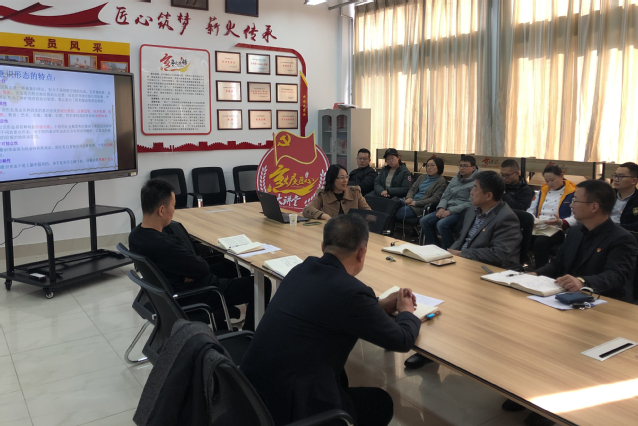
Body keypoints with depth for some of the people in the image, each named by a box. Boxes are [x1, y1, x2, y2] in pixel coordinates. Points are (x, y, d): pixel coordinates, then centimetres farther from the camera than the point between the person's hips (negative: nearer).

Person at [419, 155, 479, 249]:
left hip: (461, 213, -8)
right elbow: (445, 196, 17)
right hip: (447, 209, 8)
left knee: (442, 224, -33)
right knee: (424, 221, -11)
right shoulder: (455, 179, 17)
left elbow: (470, 204, -15)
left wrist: (450, 211, -18)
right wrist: (441, 208, -4)